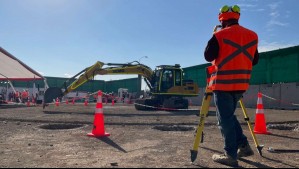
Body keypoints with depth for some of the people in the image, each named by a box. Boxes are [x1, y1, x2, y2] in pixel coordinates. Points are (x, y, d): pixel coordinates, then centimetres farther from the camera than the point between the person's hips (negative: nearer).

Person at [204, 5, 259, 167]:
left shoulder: (219, 35, -8)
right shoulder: (252, 35, 10)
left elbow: (208, 56, -3)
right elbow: (255, 60, 15)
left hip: (223, 83, -6)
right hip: (241, 83, 6)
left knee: (225, 119, 1)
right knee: (229, 115, 21)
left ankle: (231, 155, 6)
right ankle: (243, 145, 20)